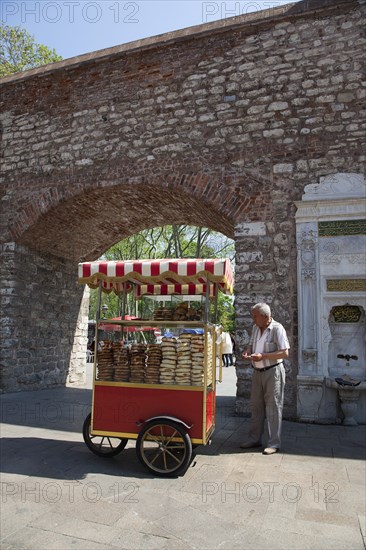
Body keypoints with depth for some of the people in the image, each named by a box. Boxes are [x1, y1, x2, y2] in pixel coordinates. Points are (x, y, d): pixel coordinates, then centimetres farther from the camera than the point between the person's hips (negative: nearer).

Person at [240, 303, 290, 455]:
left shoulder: (277, 329, -14)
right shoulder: (255, 328, 8)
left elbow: (285, 353, -18)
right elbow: (251, 344, 20)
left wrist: (263, 356, -22)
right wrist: (247, 352, -2)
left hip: (273, 371, -7)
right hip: (257, 372, 7)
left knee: (273, 407, 1)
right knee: (256, 406, 12)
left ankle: (274, 443, 10)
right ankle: (254, 439, 24)